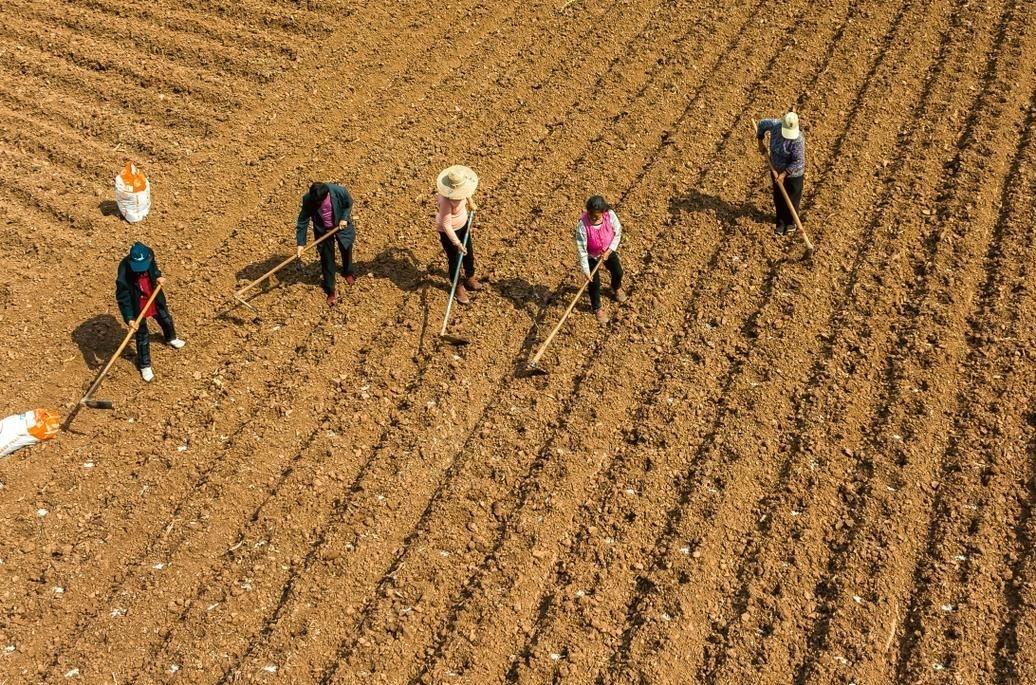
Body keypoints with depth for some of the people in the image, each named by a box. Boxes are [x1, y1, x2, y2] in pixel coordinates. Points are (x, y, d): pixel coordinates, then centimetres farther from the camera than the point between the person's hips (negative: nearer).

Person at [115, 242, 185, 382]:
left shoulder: (149, 255, -24)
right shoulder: (124, 272, -38)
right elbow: (122, 297, -29)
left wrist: (157, 276, -14)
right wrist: (129, 318, -33)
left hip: (154, 298, 6)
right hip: (137, 305, -6)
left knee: (166, 319, 30)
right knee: (143, 336, 10)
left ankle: (171, 338, 65)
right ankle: (144, 365, 33)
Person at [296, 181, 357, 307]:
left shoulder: (339, 192, -33)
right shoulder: (308, 200, -30)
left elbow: (349, 204, -9)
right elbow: (303, 221, -22)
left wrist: (344, 218, -20)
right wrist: (300, 243, -23)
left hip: (341, 225, 1)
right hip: (323, 230, 0)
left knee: (346, 249, 24)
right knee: (327, 259, 5)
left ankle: (348, 272, 56)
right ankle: (331, 290, 21)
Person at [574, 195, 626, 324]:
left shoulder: (610, 215, -29)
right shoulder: (582, 225, -37)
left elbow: (618, 233, -10)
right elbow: (582, 249, -28)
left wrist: (609, 250, -17)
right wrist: (586, 271, -23)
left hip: (608, 251, 4)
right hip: (591, 256, -4)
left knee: (618, 272, 23)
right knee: (594, 282, 8)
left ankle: (616, 288, 60)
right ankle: (597, 308, 36)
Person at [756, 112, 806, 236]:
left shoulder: (798, 140, -33)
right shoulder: (775, 125, -18)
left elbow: (798, 161, -29)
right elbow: (762, 124, 4)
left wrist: (784, 174, -29)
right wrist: (760, 142, 5)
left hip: (793, 174, -5)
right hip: (776, 170, 5)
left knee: (792, 199, 14)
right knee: (778, 197, 19)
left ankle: (791, 222, 38)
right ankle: (781, 223, 38)